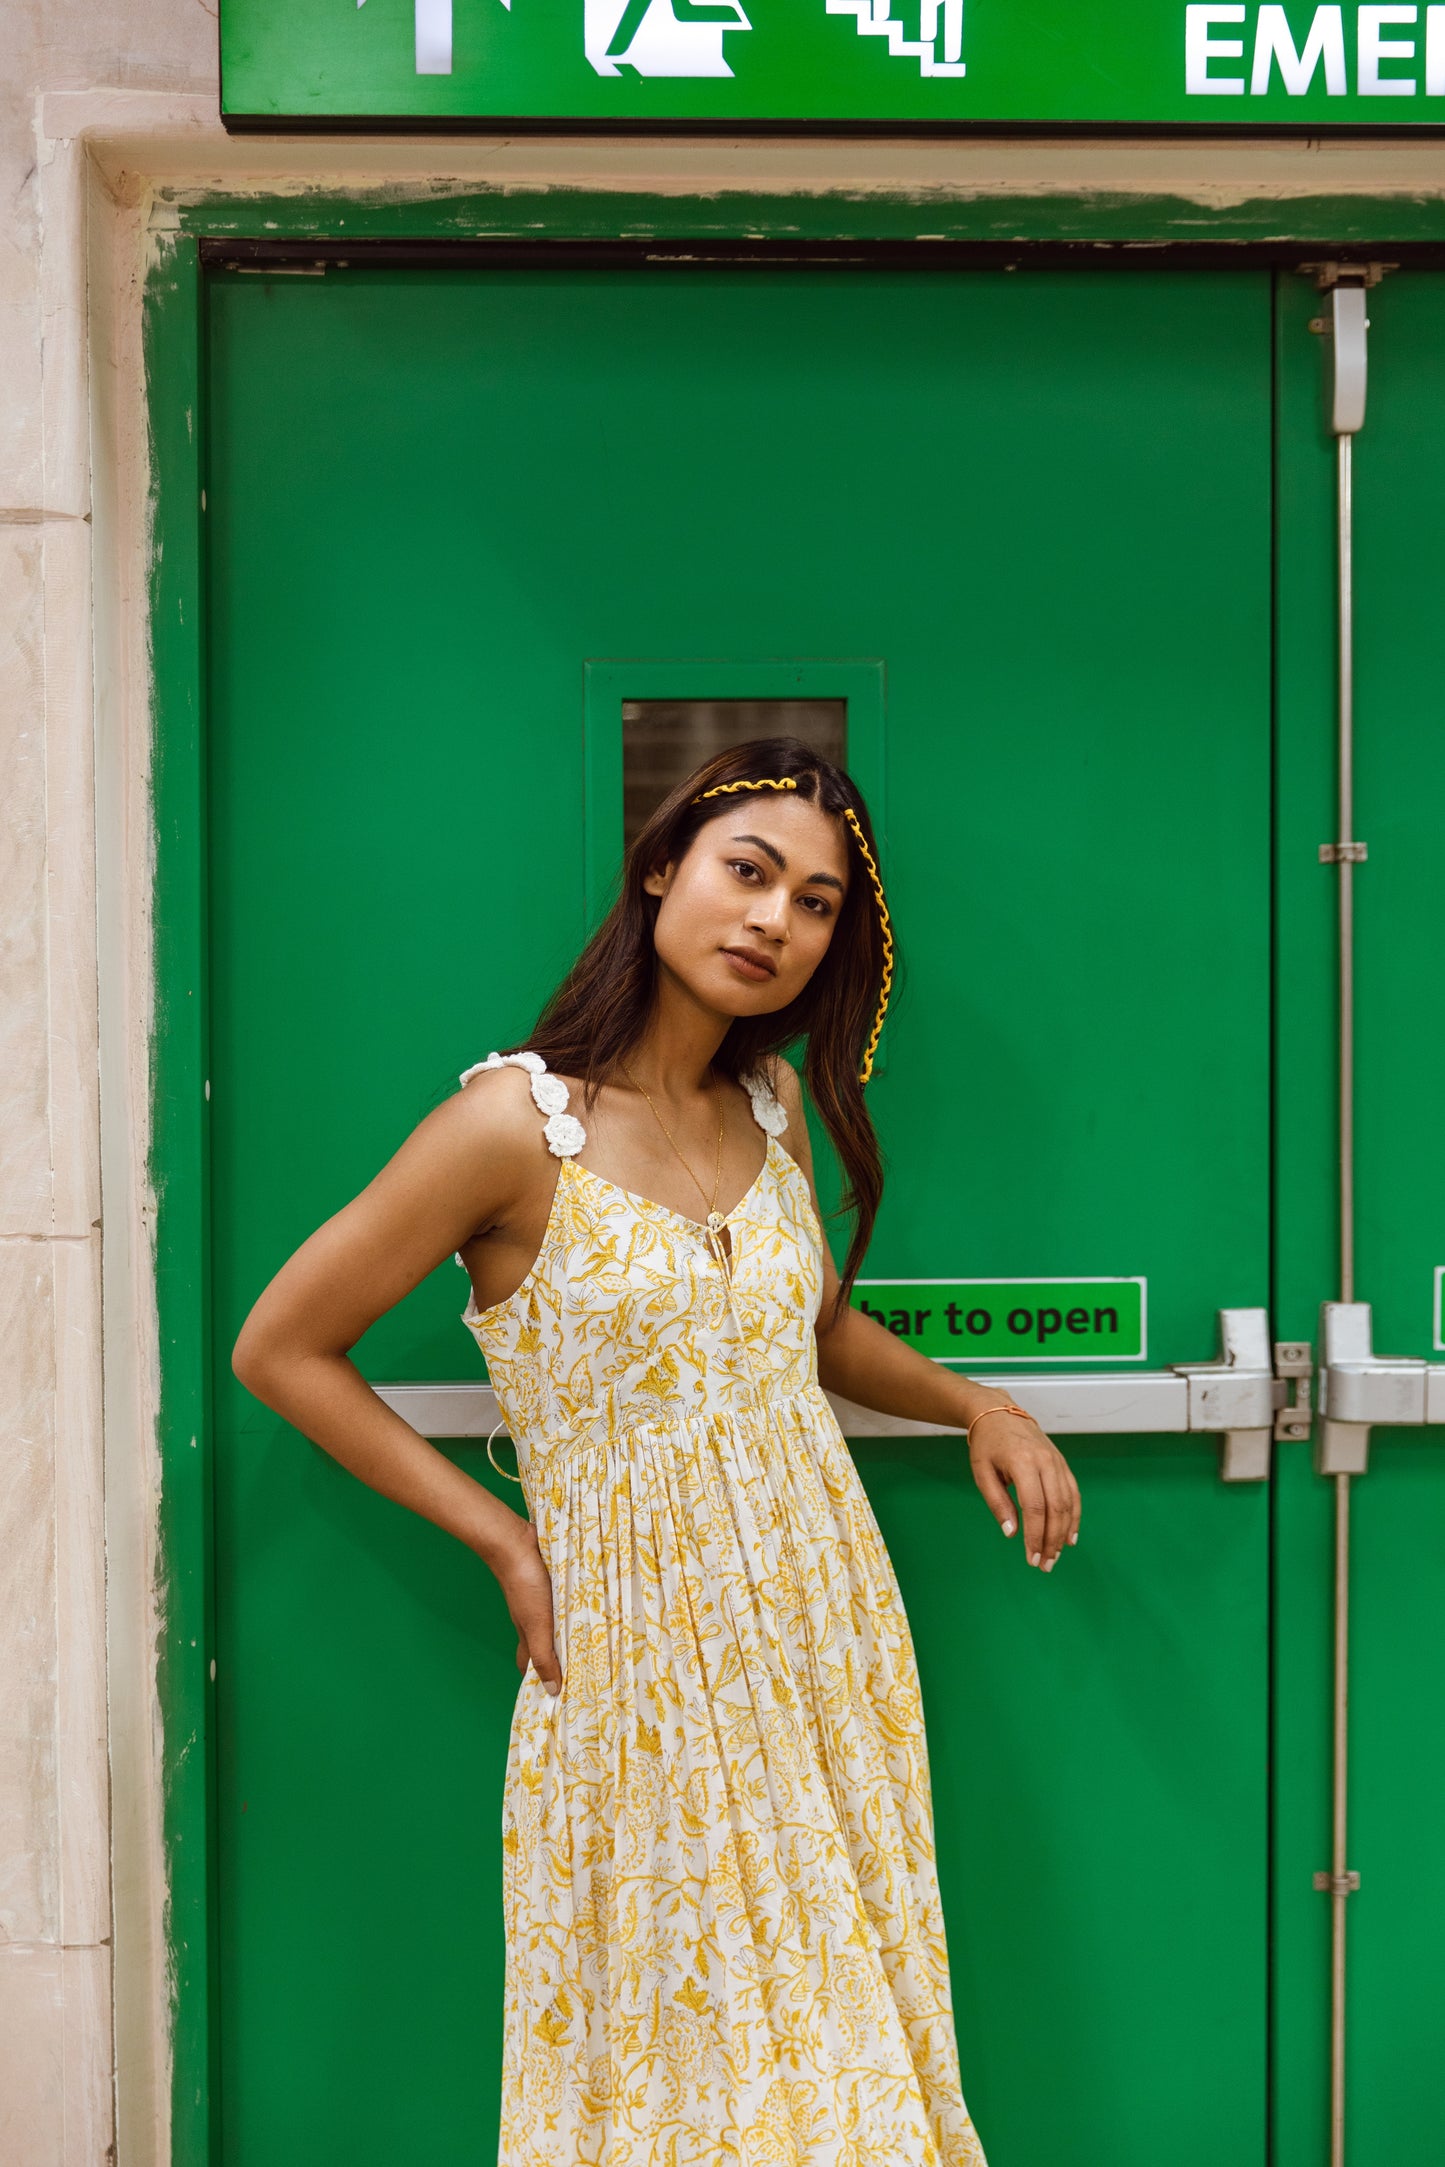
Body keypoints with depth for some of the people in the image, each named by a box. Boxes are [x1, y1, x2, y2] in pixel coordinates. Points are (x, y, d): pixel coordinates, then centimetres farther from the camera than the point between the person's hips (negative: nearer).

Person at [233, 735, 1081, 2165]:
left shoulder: (777, 1103, 4)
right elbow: (280, 1351, -8)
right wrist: (499, 1538, -7)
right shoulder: (516, 1124, -14)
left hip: (828, 1620, 6)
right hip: (645, 1657, -5)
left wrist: (976, 1405, 5)